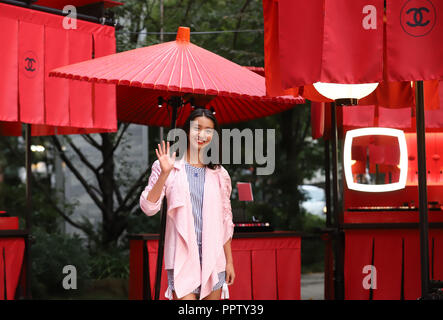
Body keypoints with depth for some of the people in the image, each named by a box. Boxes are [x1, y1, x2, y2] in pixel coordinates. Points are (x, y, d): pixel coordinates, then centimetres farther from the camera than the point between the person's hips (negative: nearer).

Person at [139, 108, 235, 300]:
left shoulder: (219, 174, 11)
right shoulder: (171, 168, 2)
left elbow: (226, 221, 14)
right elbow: (148, 208, -7)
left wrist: (229, 262, 11)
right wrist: (164, 174, -17)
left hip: (213, 258, 3)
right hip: (182, 256, -3)